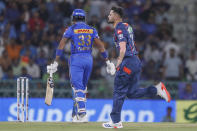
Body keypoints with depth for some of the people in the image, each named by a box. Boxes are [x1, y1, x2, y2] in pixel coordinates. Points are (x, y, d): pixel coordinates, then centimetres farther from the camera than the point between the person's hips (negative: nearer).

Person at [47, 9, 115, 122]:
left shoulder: (71, 29, 0)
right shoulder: (92, 30, 9)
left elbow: (61, 46, -6)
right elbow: (101, 46, 4)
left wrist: (56, 63, -5)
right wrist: (108, 61, 8)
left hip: (76, 59, -4)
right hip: (89, 59, 4)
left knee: (78, 87, -6)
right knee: (82, 87, 15)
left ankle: (82, 114, -21)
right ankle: (76, 114, 18)